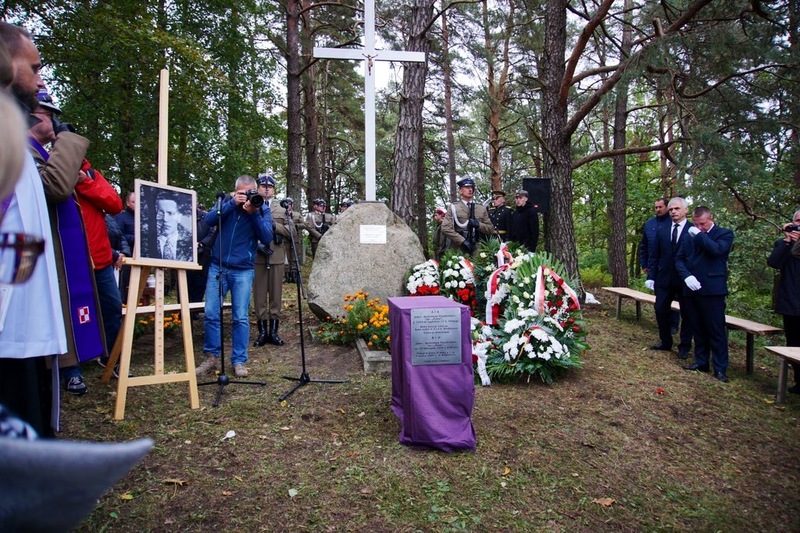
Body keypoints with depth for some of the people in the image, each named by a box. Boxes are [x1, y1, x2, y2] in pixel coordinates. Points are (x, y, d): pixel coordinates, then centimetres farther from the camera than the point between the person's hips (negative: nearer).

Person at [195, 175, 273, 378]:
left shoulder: (262, 208, -1)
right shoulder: (227, 202, 4)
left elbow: (267, 238, -11)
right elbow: (209, 220, -10)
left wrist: (255, 213, -21)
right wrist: (232, 203, -20)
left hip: (243, 270, -2)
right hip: (217, 266, 2)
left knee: (241, 317, -1)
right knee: (211, 314, 1)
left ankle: (239, 361, 10)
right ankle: (211, 357, 15)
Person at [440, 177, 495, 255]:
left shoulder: (482, 209, 14)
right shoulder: (453, 207, 5)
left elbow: (491, 230, 12)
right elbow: (445, 229, -7)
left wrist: (478, 225, -8)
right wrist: (463, 241, -15)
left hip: (477, 251, 3)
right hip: (457, 251, -2)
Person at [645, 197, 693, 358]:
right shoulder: (662, 230, 6)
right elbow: (655, 255, 7)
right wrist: (651, 276, 1)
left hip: (686, 280, -4)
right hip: (664, 278, 4)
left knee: (686, 313, 8)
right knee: (661, 310, 7)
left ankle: (684, 346, 21)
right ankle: (665, 342, 24)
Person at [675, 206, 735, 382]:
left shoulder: (724, 234, 0)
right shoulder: (690, 236, 14)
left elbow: (716, 249, -20)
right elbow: (679, 259, 10)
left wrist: (699, 234, -10)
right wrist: (686, 276, -7)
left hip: (712, 290, -5)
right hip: (692, 289, 5)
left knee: (716, 330, -2)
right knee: (698, 329, 13)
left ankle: (720, 368, 4)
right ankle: (701, 362, 23)